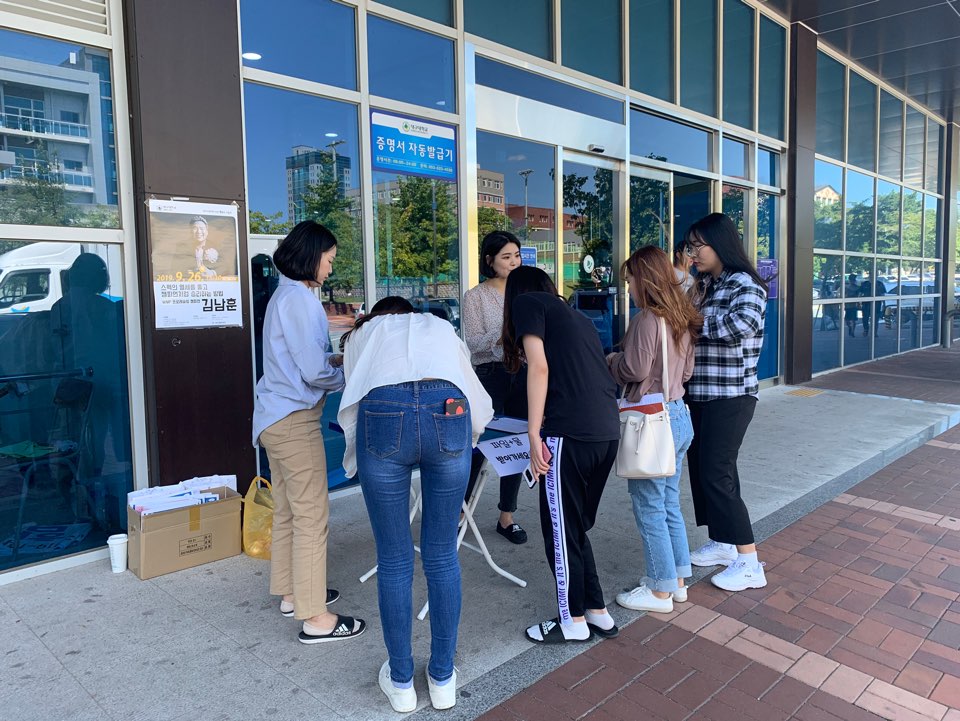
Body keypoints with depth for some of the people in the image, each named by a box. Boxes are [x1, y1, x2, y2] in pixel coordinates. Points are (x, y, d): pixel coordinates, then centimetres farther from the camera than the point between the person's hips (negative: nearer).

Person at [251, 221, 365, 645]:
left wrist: (335, 358, 8)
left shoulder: (284, 296, 16)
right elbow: (314, 370, -20)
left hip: (277, 418, 10)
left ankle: (292, 593, 31)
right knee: (311, 517, -4)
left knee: (288, 511, 18)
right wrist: (349, 376, -3)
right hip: (295, 420, -10)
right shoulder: (299, 298, -16)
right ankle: (314, 618, 4)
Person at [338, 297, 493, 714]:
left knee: (394, 561, 13)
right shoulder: (441, 328, 36)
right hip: (448, 413, 1)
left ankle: (401, 681, 29)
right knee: (442, 557, 15)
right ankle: (442, 678, 30)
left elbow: (354, 405, 23)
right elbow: (480, 405, 32)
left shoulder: (362, 335, 34)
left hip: (381, 415, -1)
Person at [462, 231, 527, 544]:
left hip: (521, 374, 4)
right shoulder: (475, 297, -2)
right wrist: (504, 332, -22)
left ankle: (507, 517, 21)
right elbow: (473, 343, -8)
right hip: (490, 375, -4)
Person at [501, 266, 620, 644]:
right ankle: (598, 612, 29)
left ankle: (573, 621, 21)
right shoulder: (576, 316, 27)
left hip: (570, 433, -8)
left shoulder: (527, 302, 6)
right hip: (608, 431, 8)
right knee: (576, 527, 20)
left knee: (561, 529, 7)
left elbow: (539, 367, -8)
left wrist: (534, 435, -8)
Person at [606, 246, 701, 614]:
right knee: (670, 504, 18)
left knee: (649, 508, 3)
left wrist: (610, 359, 3)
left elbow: (634, 370, -15)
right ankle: (677, 580, 30)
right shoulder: (682, 319, 10)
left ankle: (660, 591, 14)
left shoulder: (646, 319, -16)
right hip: (679, 416, 9)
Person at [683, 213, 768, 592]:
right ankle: (721, 543, 30)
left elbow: (744, 321, -33)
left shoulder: (744, 284, -13)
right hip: (701, 393, 8)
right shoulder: (704, 286, 12)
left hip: (730, 396, -8)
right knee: (701, 468, 14)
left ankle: (749, 564, 5)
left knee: (717, 474, -6)